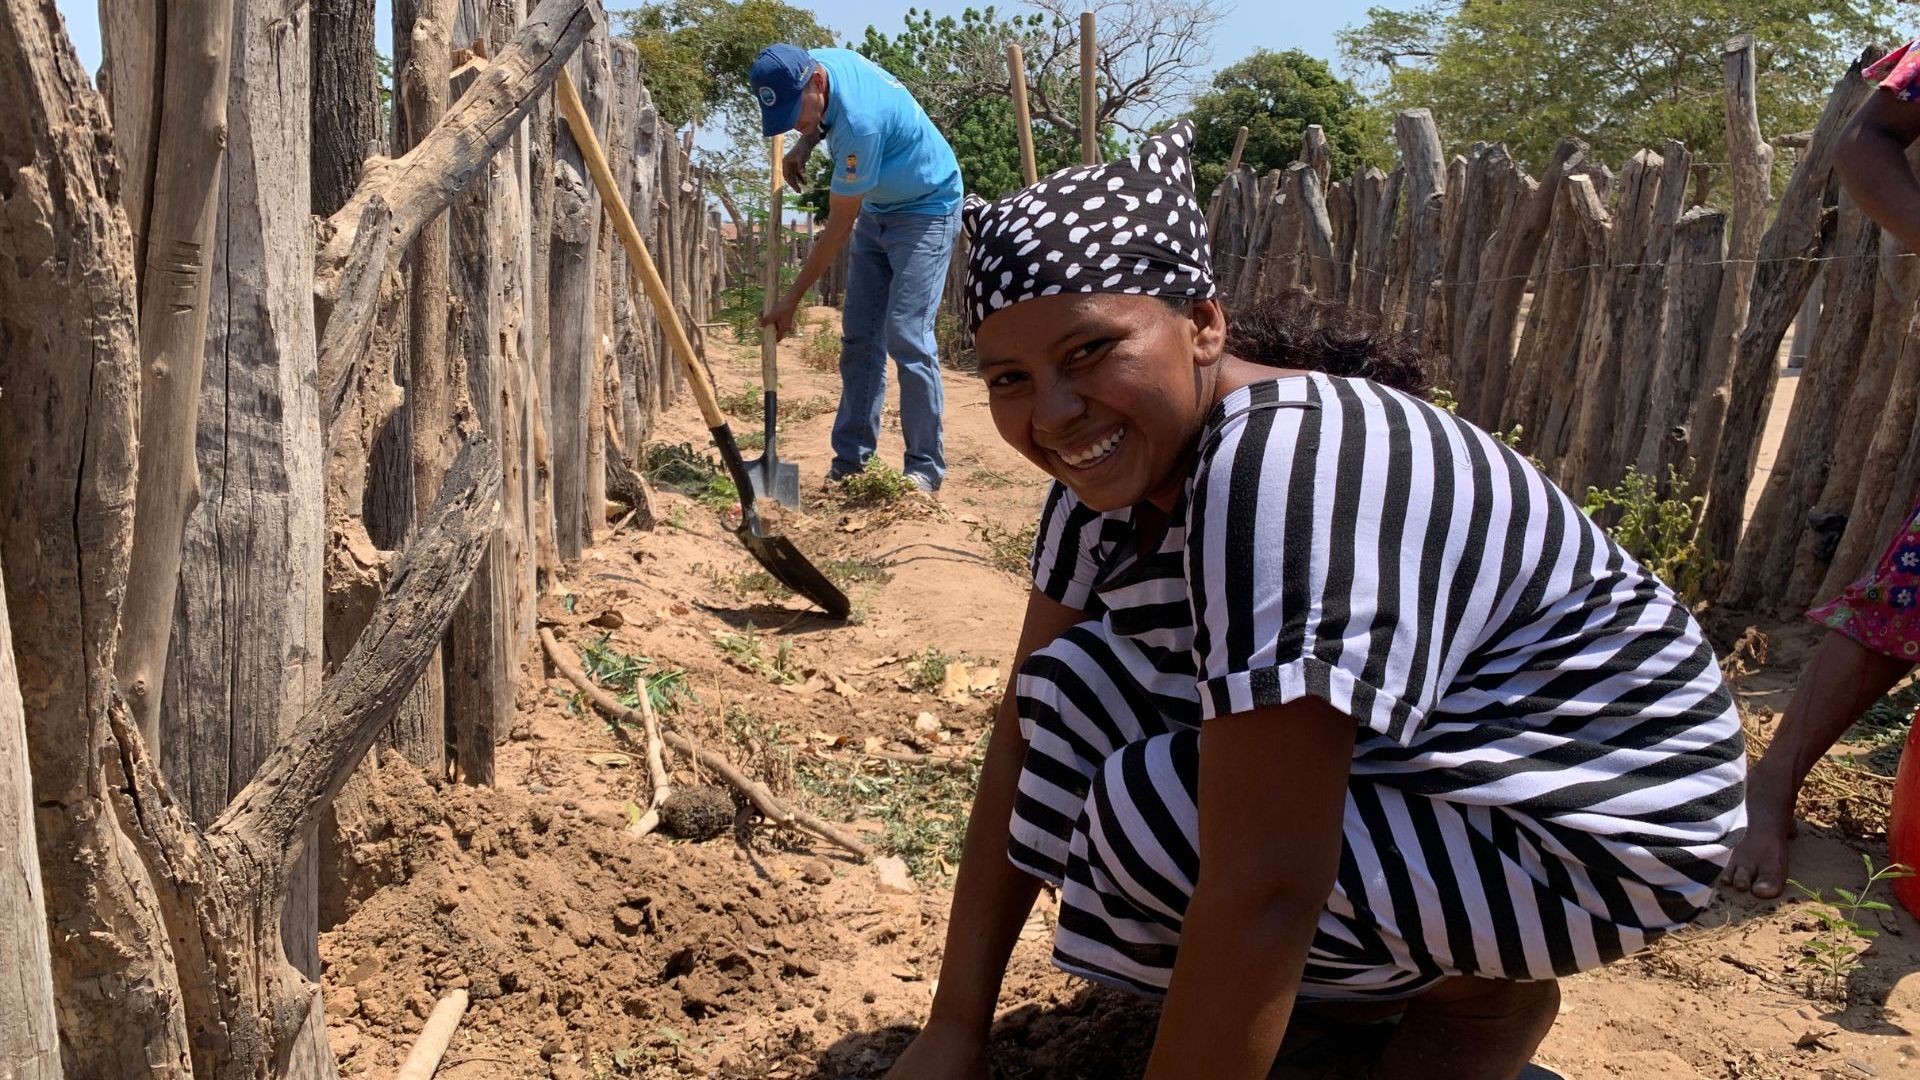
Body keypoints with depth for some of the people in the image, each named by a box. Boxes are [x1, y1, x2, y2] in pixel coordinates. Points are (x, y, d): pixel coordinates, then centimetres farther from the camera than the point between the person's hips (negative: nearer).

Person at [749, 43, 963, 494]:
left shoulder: (859, 121, -35)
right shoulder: (815, 62, -10)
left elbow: (838, 227, -26)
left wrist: (793, 299, -20)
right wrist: (805, 144, -3)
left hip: (925, 211, -9)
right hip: (876, 210, 9)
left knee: (906, 335, -18)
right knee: (859, 337, 3)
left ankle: (925, 468, -10)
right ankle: (850, 463, 5)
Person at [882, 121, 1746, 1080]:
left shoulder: (1279, 466, -33)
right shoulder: (1116, 462, -5)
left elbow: (1263, 892, -37)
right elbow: (1031, 734, -5)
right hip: (1409, 754, 8)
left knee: (1147, 807, -25)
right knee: (1077, 683, -4)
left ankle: (1486, 993, 0)